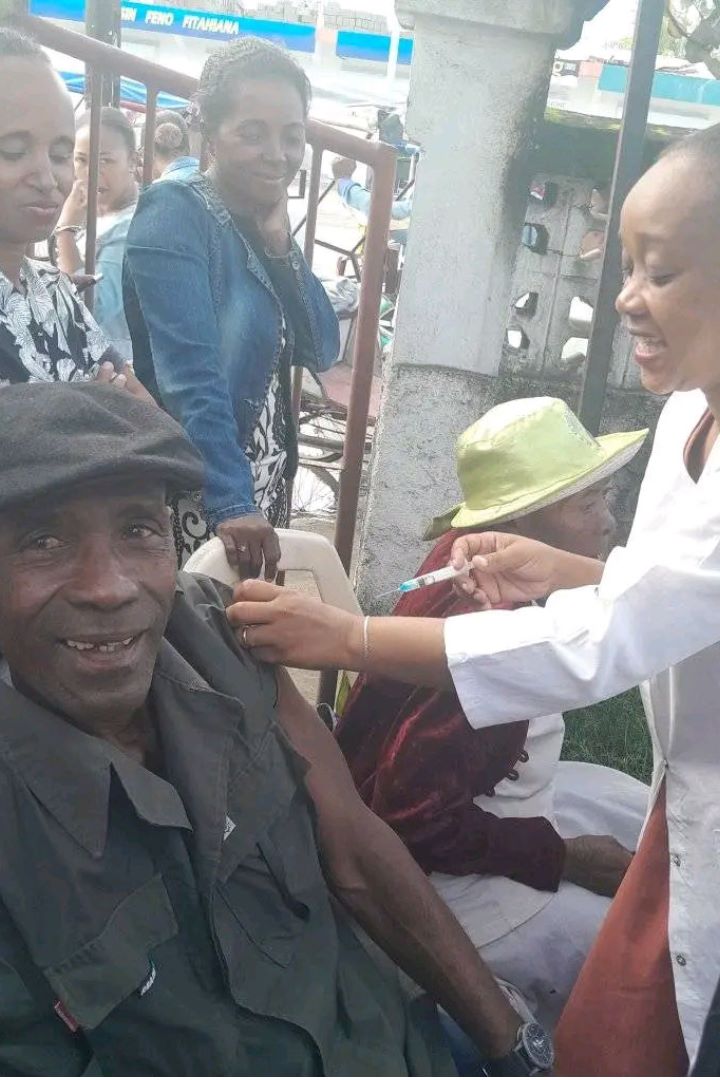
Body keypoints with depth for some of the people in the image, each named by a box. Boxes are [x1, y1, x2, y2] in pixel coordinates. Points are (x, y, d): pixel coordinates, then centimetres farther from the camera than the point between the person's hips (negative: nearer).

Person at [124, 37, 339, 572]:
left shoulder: (265, 226, 8)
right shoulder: (175, 215, -15)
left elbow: (321, 350, 4)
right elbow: (190, 376, -25)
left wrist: (281, 243, -7)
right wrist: (231, 503, -32)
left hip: (263, 481, 8)